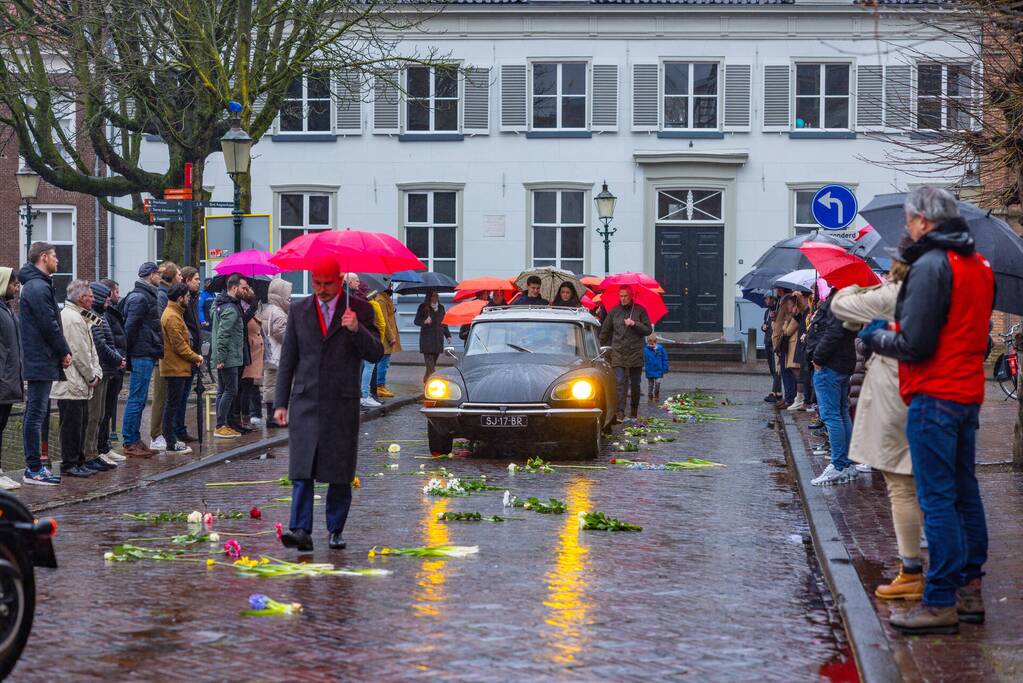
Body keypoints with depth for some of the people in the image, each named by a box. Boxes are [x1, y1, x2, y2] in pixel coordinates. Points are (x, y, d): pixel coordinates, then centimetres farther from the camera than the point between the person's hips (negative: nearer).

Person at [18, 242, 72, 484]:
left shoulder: (36, 285, 18)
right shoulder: (39, 287, -16)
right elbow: (50, 325, -18)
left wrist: (61, 351, 12)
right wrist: (65, 352, -7)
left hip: (37, 362, 11)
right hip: (42, 362, -11)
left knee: (36, 414, 12)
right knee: (36, 414, -8)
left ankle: (34, 465, 17)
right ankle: (34, 469, -7)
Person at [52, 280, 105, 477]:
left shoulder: (81, 318, 19)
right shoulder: (72, 318, -17)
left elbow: (90, 350, 19)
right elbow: (79, 354, -19)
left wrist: (97, 373, 6)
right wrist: (91, 376, -9)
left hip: (79, 384, 11)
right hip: (71, 383, -11)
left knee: (81, 422, 16)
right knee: (72, 423, -6)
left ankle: (79, 461, 24)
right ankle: (69, 464, -1)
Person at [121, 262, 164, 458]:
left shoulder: (147, 296, 19)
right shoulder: (140, 297, -13)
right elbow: (130, 326, -18)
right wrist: (128, 353, -17)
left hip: (146, 355, 10)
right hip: (143, 355, -10)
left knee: (139, 400, 13)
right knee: (137, 400, -7)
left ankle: (135, 441, 17)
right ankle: (130, 443, -5)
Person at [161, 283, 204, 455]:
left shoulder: (175, 314, 17)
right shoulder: (172, 317, -17)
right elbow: (179, 346, -20)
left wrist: (193, 357, 9)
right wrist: (196, 357, -9)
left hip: (178, 368, 10)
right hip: (176, 368, -10)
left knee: (175, 405, 13)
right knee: (173, 405, -6)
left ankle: (173, 439, 18)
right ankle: (172, 443, -2)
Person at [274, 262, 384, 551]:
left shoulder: (357, 309, 3)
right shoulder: (299, 310, 8)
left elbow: (376, 354, -3)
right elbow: (287, 359, 11)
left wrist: (357, 330, -21)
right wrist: (280, 403, 6)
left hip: (342, 403, -1)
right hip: (306, 402, 1)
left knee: (340, 473, 4)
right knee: (302, 469, -10)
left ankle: (335, 530, 16)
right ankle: (301, 531, -15)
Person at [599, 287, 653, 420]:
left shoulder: (640, 310, 3)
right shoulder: (613, 311, 8)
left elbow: (648, 330, -1)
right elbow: (605, 332, 16)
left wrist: (634, 324, -14)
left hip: (635, 353, 0)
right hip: (618, 354, 0)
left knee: (635, 384, 7)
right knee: (620, 382, -11)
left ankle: (634, 411, 21)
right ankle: (620, 411, -17)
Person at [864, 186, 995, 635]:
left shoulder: (931, 265, -15)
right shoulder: (979, 265, 13)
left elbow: (914, 344, -19)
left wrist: (877, 337, 0)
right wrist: (893, 331, 19)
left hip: (934, 396, -9)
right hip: (969, 393, 9)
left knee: (937, 500, -7)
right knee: (965, 494, 15)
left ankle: (941, 603, -5)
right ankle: (969, 590, 21)